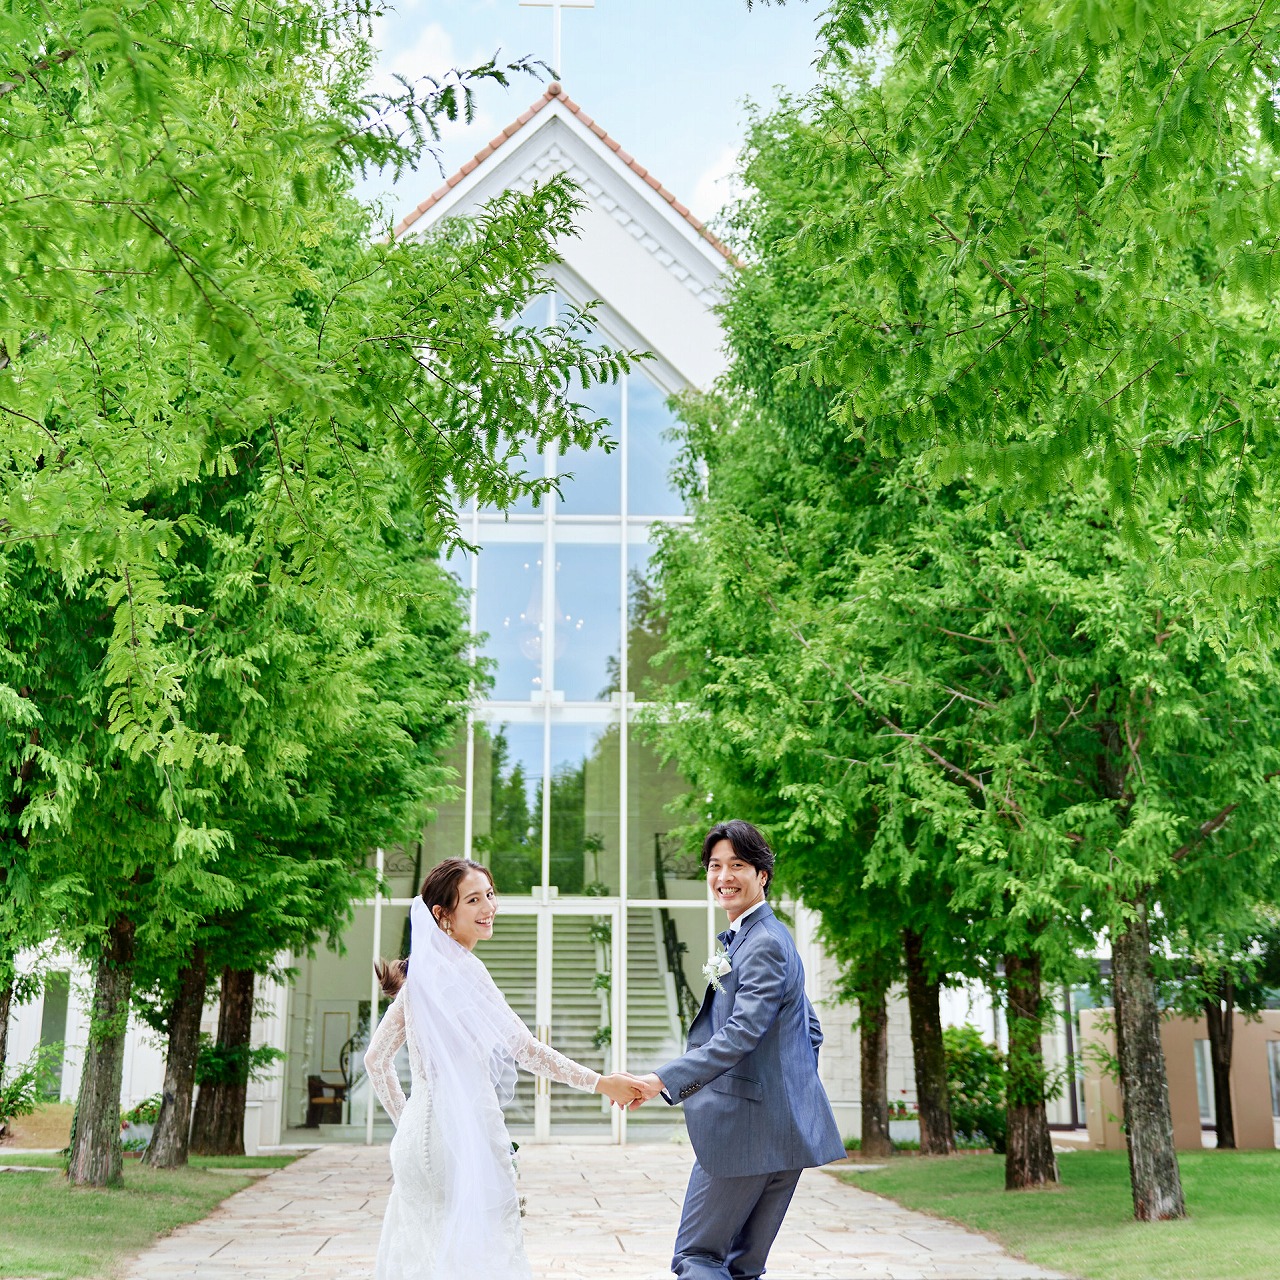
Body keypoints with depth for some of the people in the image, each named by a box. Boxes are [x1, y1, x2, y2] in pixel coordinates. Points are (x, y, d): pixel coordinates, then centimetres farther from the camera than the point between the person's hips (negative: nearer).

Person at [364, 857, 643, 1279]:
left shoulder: (419, 969, 10)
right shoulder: (460, 968, -14)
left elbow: (375, 1059, 16)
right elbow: (525, 1048, -15)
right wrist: (601, 1083, -8)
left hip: (420, 1134, 9)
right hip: (465, 1132, -9)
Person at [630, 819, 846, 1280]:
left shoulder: (764, 943, -14)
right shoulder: (750, 938, 18)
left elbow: (742, 1032, -26)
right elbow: (811, 1030, 25)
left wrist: (664, 1079, -33)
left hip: (749, 1129, -10)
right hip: (783, 1129, 10)